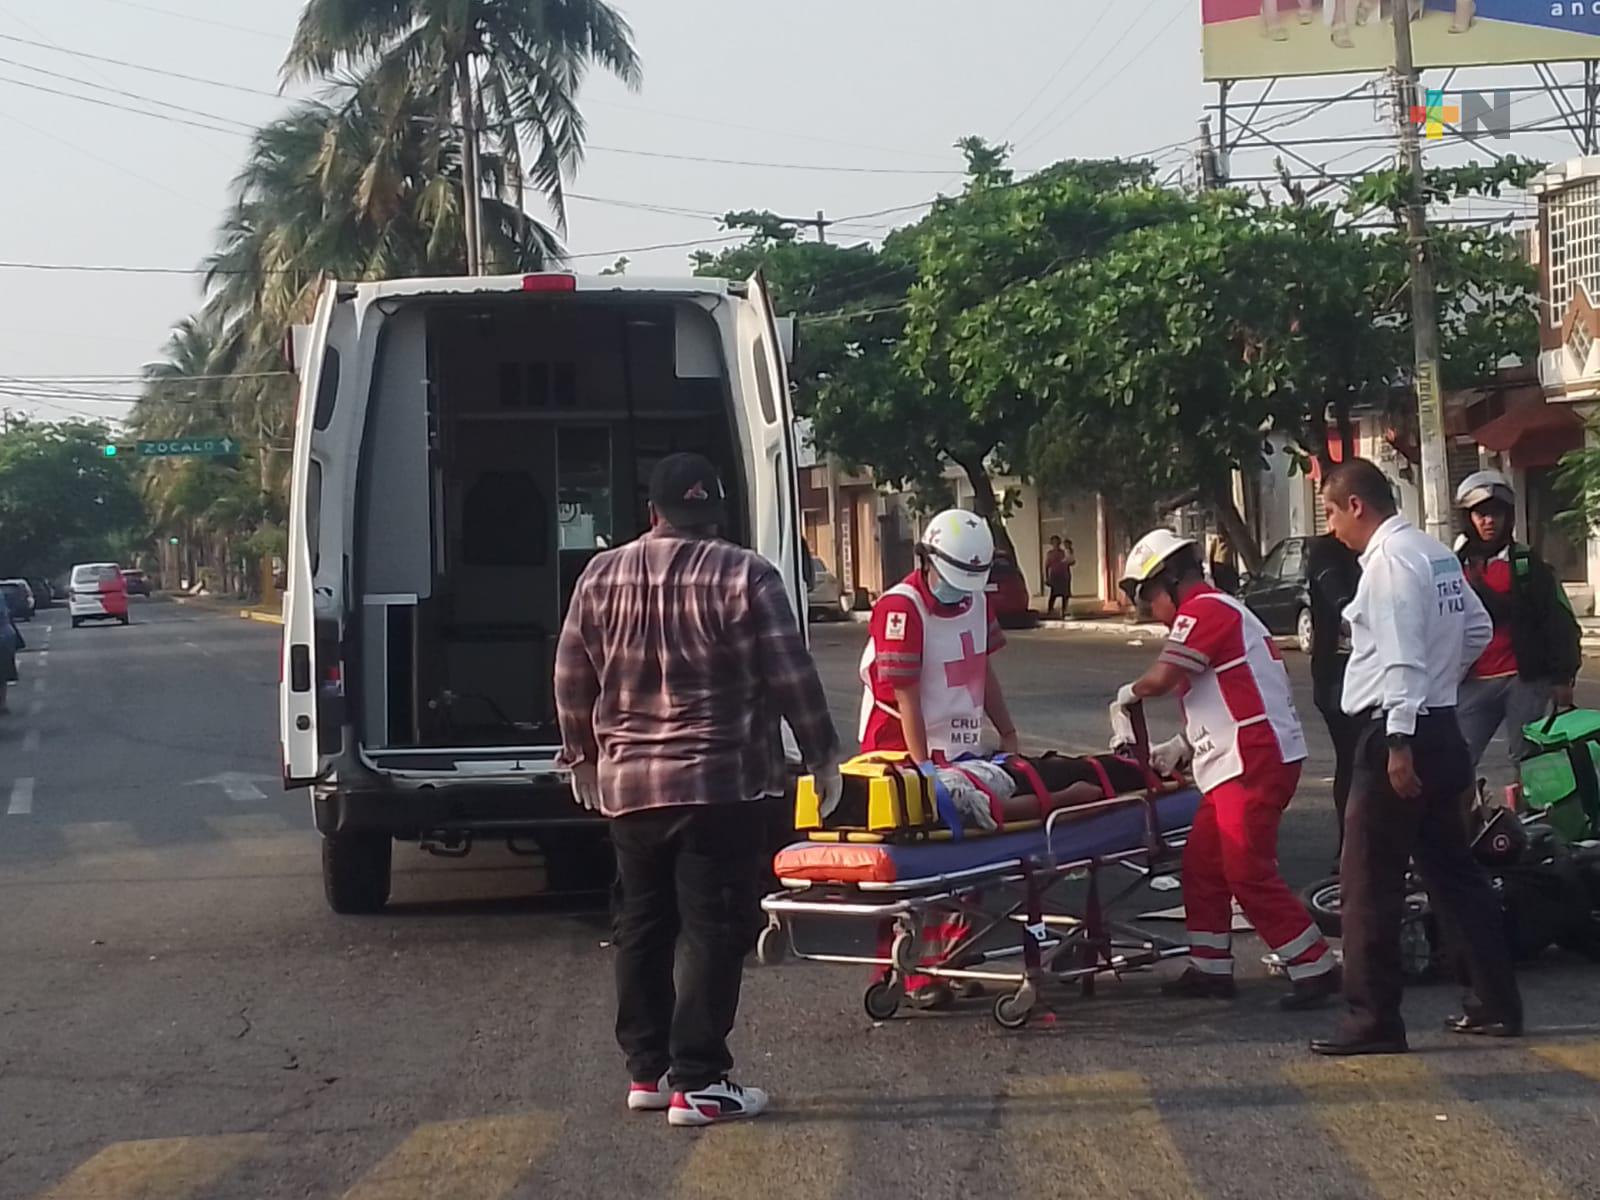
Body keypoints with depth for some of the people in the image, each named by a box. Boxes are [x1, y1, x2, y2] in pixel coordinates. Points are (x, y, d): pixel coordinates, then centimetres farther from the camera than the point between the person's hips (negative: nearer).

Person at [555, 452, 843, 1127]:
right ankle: (697, 1083, -3)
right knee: (713, 930, -1)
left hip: (627, 785, 5)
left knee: (642, 925, 14)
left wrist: (583, 756, 23)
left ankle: (647, 1070, 19)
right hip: (721, 783, -5)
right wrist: (822, 756, 2)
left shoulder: (600, 578, 5)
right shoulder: (745, 577, -8)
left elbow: (571, 681, 10)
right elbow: (793, 678, -8)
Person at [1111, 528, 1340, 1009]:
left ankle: (1315, 967, -8)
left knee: (1248, 871, -11)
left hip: (1255, 759, -11)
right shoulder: (1222, 612, 23)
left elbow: (1162, 677, -18)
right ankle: (1210, 968, 19)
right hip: (1240, 759, 11)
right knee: (1202, 862, 13)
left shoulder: (1204, 610, -9)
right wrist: (1178, 747, 19)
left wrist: (1126, 697, 3)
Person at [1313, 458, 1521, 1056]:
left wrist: (1399, 743, -22)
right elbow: (1477, 627, 23)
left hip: (1401, 734, -10)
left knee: (1368, 882, -4)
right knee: (1453, 870, 16)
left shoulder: (1388, 559, -15)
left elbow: (1401, 655, -21)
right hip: (1440, 729, 10)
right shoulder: (1434, 553, 13)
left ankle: (1373, 1019, -2)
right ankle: (1497, 1003, 20)